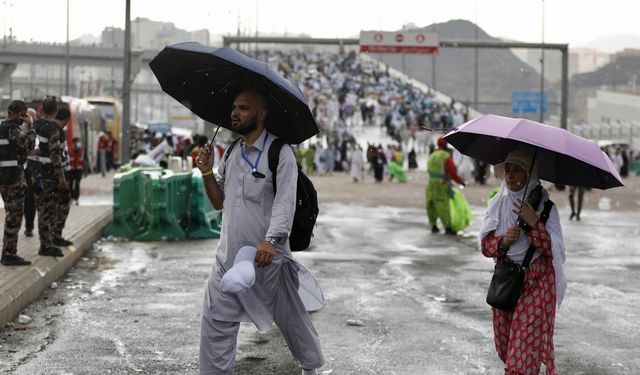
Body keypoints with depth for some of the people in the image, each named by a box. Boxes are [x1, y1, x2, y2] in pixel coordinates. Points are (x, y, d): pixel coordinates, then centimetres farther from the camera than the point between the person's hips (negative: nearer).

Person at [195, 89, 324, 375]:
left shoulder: (280, 153, -9)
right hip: (229, 254, 5)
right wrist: (207, 173, 0)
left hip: (268, 255, -5)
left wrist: (272, 240, -33)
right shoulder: (230, 153, 12)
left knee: (290, 316, 11)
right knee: (216, 320, -1)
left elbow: (285, 202, -19)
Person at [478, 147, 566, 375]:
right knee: (505, 344, 11)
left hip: (537, 283, -4)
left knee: (526, 345, -8)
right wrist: (503, 241, -16)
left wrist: (533, 223, -24)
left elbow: (554, 249, -13)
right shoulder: (498, 204, 4)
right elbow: (484, 245, 4)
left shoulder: (545, 206, -7)